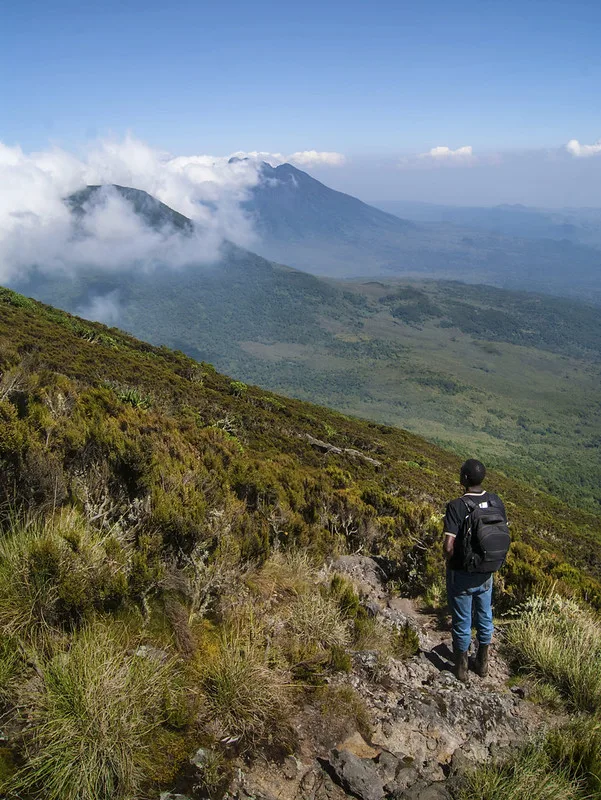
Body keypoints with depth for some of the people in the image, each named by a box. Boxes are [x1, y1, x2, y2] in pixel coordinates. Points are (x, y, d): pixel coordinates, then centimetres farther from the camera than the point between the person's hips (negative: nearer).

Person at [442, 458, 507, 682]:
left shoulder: (456, 506, -26)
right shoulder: (496, 502, -9)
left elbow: (448, 546, -28)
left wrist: (450, 561, -6)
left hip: (461, 574, -5)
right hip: (486, 572, 5)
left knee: (462, 621, 13)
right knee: (484, 617, 22)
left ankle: (461, 667, 31)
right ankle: (482, 663, 40)